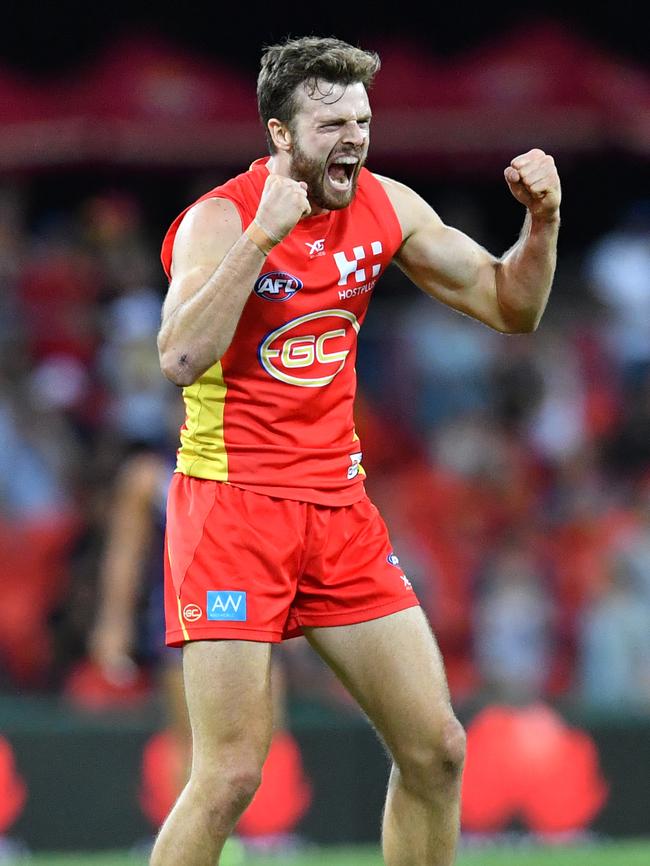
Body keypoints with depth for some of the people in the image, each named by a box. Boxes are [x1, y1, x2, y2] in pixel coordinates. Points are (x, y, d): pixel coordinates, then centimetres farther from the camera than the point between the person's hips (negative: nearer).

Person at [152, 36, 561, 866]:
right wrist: (263, 234, -31)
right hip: (234, 506, -6)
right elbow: (181, 358, -30)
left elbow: (508, 307, 11)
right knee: (231, 774, -12)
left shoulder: (384, 206, 3)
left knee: (436, 750, 5)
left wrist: (541, 221, -7)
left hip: (338, 507, 6)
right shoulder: (221, 218, -13)